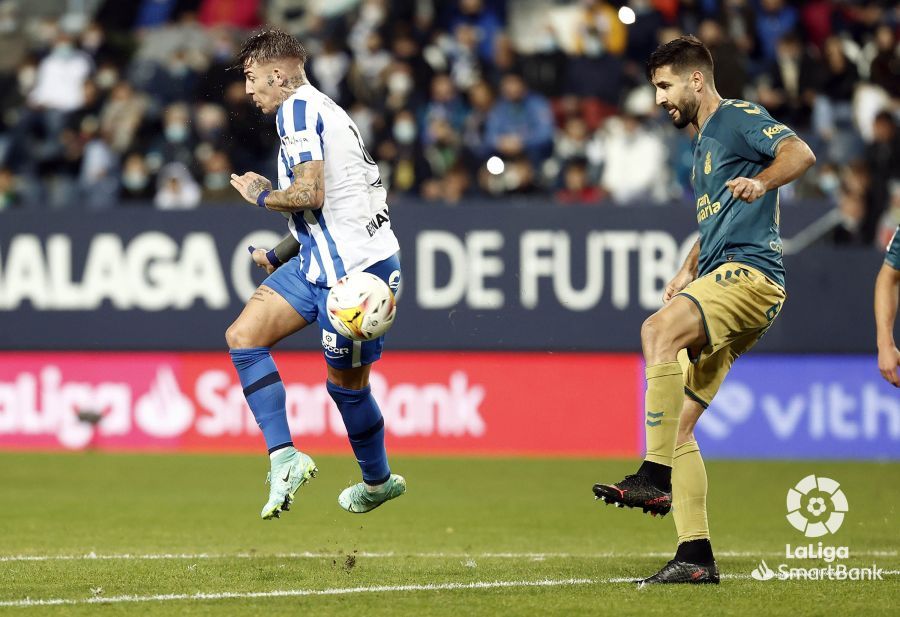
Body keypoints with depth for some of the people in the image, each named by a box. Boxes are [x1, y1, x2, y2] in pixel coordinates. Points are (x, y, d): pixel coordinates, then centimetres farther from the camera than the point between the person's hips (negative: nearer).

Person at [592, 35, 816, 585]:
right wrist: (689, 271, 24)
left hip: (751, 271, -10)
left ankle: (657, 477, -38)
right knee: (679, 422, 2)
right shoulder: (704, 142, 27)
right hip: (722, 279, 10)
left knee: (660, 329, -34)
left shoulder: (738, 118, -1)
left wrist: (760, 182, -37)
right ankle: (696, 556, 1)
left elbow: (800, 153, -19)